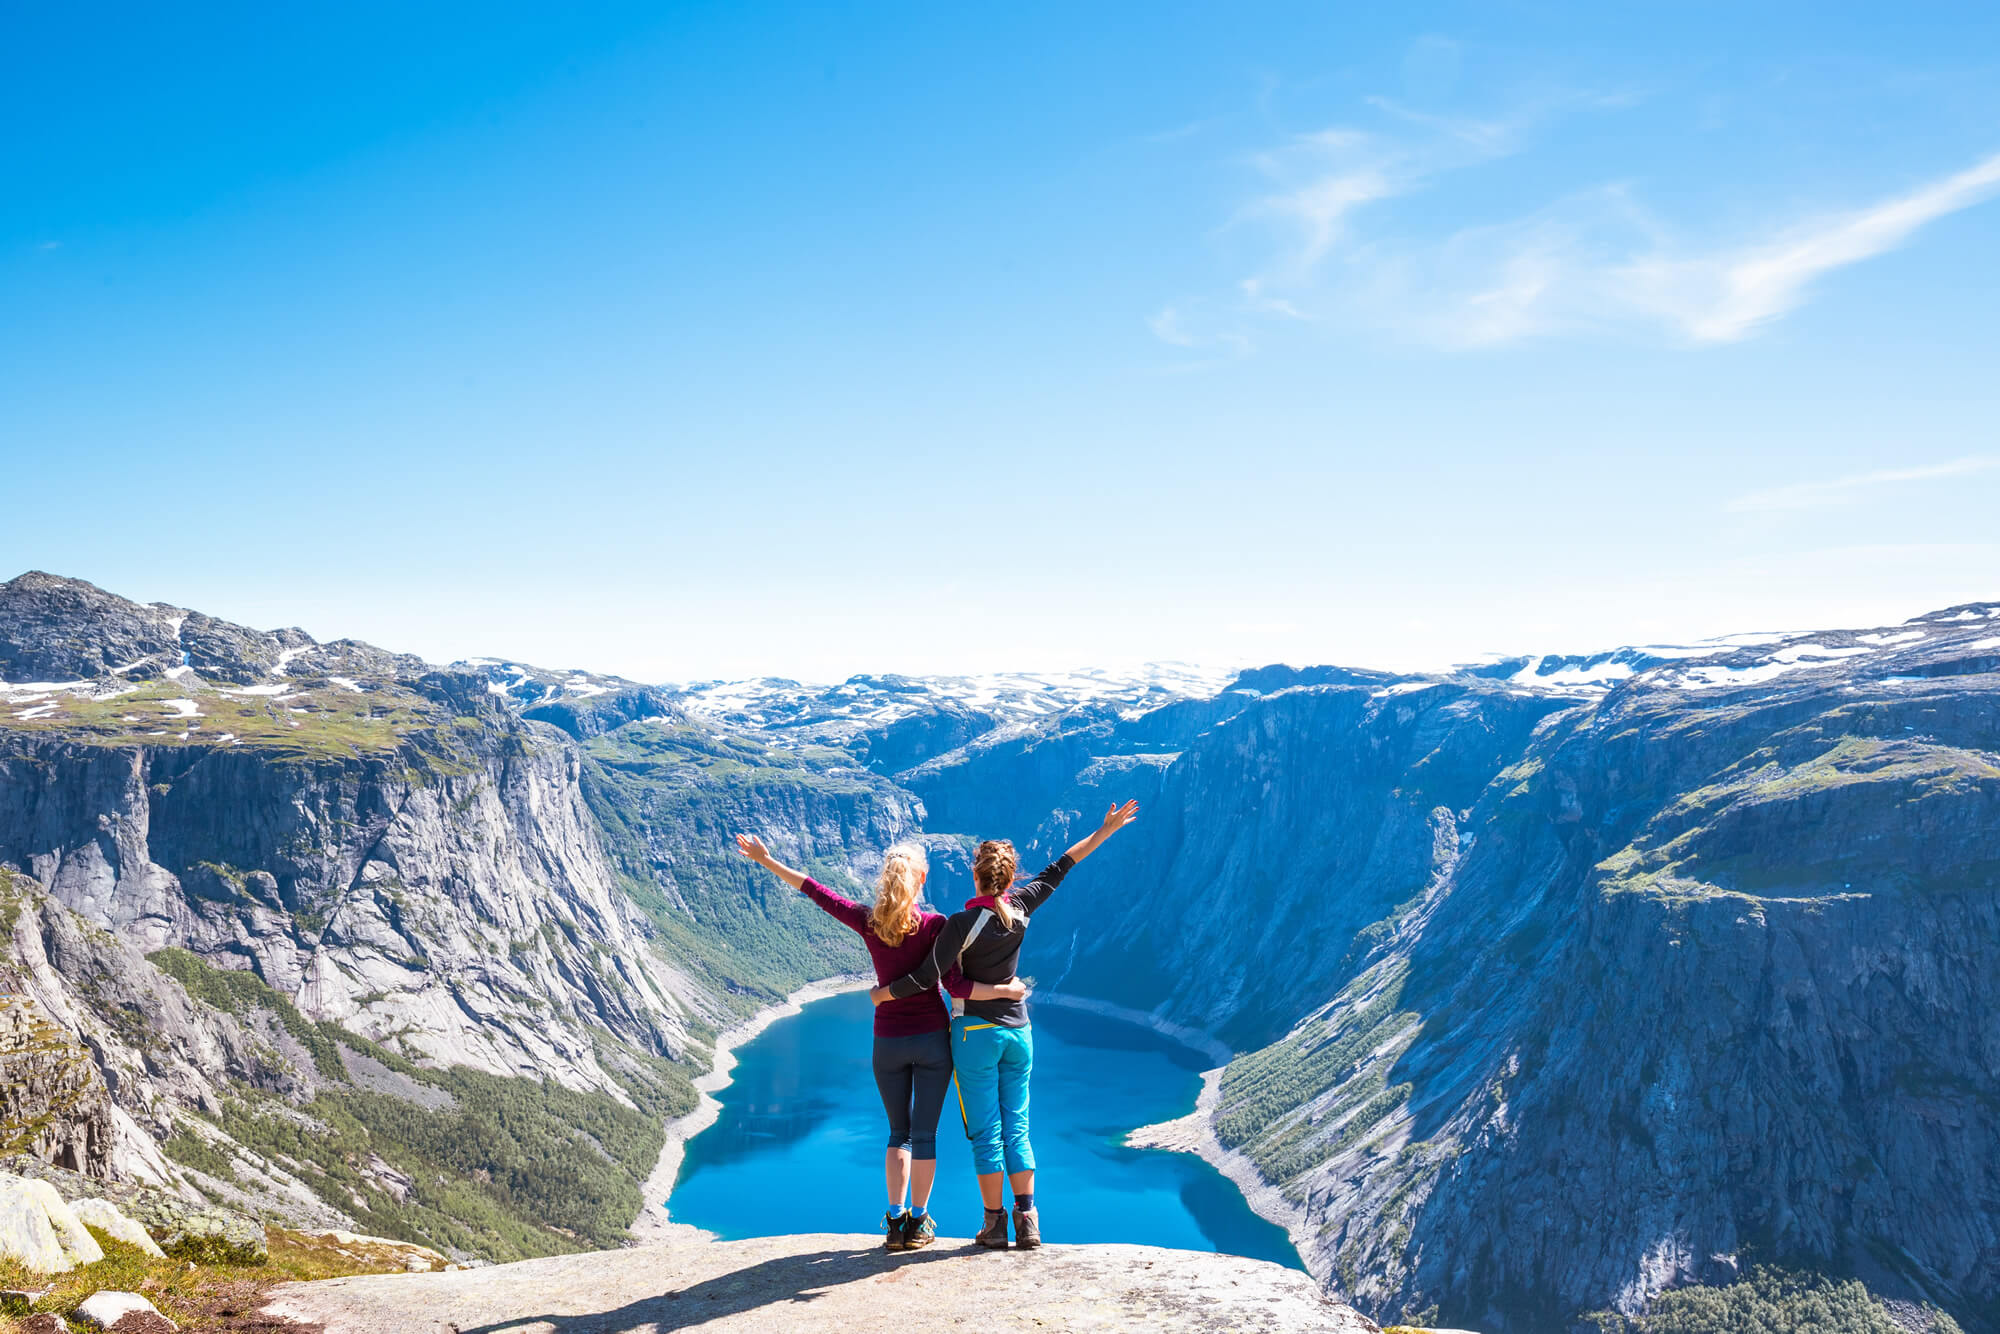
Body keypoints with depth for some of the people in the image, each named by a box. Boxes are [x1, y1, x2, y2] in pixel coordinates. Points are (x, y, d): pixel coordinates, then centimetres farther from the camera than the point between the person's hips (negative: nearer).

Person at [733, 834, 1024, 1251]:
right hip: (931, 1037, -2)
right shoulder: (935, 925, -12)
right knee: (925, 1133, 8)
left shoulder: (867, 921, -5)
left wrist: (764, 859, 11)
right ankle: (918, 1222, 13)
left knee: (899, 1132, 17)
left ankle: (895, 1220, 10)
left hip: (888, 1041, 2)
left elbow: (813, 889, 3)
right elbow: (955, 986, -17)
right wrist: (1006, 990, -8)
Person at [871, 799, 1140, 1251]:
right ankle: (1027, 1220, 8)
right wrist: (1106, 830, 20)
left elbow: (928, 977, -16)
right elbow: (1059, 869, 9)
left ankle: (994, 1223, 7)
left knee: (985, 1131, 3)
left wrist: (883, 993, 1)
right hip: (1019, 1031, 5)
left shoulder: (964, 923, -16)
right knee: (1016, 1127, 11)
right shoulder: (1021, 908, -2)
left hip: (977, 1032, -4)